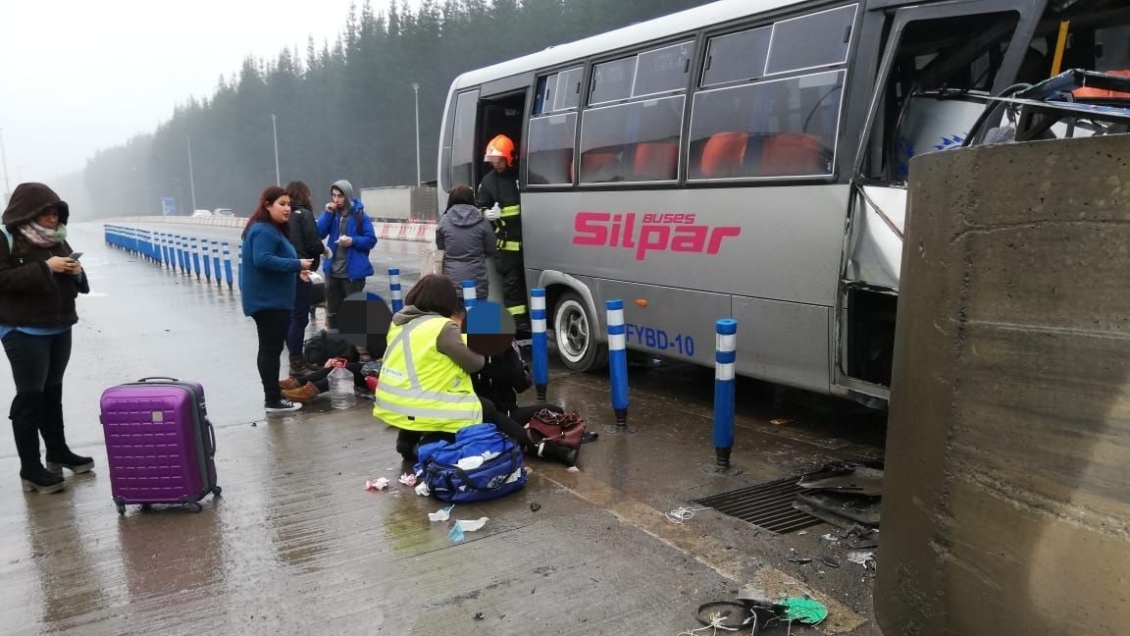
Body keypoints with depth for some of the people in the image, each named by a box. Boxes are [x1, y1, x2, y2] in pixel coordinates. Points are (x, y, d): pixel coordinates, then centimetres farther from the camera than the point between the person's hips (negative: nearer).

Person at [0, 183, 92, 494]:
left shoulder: (58, 241, 12)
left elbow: (76, 285, 19)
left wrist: (77, 273, -3)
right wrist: (44, 267, -23)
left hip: (60, 328, 7)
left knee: (52, 392, 16)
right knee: (30, 396, -4)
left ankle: (58, 452, 28)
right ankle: (30, 468, 3)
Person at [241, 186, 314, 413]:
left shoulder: (273, 229, 17)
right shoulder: (263, 231, -17)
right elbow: (263, 260, -29)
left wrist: (295, 270, 6)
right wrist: (297, 264, -26)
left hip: (272, 299, 11)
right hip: (267, 300, -11)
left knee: (270, 348, 15)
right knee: (271, 348, -6)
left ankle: (272, 394, 24)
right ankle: (273, 400, -1)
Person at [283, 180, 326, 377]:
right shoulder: (304, 214, -9)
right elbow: (312, 244, -14)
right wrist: (323, 249, 5)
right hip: (300, 272, -7)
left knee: (290, 317, 14)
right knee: (299, 318, -2)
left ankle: (295, 359, 25)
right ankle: (296, 363, 2)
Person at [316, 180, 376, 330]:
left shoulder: (360, 215, -8)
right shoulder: (331, 213, 5)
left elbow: (371, 240, -7)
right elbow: (319, 234, -4)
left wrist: (353, 240, -22)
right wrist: (327, 214, -11)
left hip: (353, 272, -5)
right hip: (332, 271, 5)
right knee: (332, 310, 15)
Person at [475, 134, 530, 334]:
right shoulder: (488, 181, 7)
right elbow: (479, 208, 12)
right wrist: (487, 214, -10)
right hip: (506, 242, 1)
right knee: (511, 281, 0)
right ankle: (519, 322, 5)